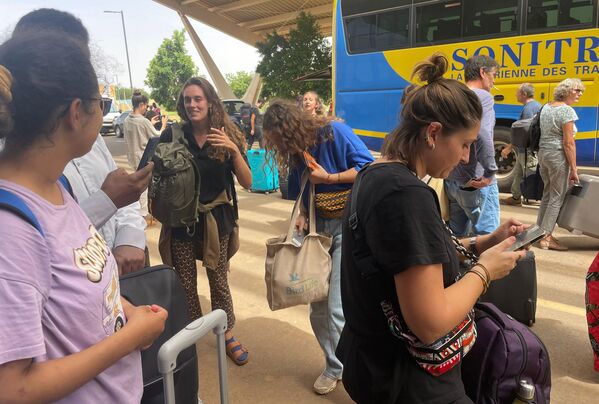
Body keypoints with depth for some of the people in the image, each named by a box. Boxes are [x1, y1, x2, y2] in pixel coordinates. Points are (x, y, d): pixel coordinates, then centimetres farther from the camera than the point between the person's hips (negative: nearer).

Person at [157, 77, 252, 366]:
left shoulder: (227, 135, -4)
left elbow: (247, 183, -9)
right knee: (186, 284, 10)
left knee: (218, 280, 13)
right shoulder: (173, 135, -7)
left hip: (217, 219, 1)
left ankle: (228, 336, 31)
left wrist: (234, 150, -24)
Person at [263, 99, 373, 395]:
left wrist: (329, 178, -17)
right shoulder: (295, 153, 8)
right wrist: (302, 215, -1)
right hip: (318, 227, 7)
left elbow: (368, 168, -15)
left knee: (338, 309, -10)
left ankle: (335, 368, 15)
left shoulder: (336, 132, -12)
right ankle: (335, 365, 30)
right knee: (318, 308, 9)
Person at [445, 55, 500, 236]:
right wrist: (490, 171, -19)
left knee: (456, 235, 18)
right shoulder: (483, 96, -10)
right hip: (476, 183, -8)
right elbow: (482, 134, -27)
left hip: (451, 180, 8)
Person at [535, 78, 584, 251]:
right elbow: (568, 143, -17)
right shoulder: (566, 110, -14)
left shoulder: (546, 107, 12)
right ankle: (545, 237, 3)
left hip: (543, 152, 8)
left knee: (547, 194, 17)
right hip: (558, 155, -8)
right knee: (557, 197, 0)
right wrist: (573, 169, -14)